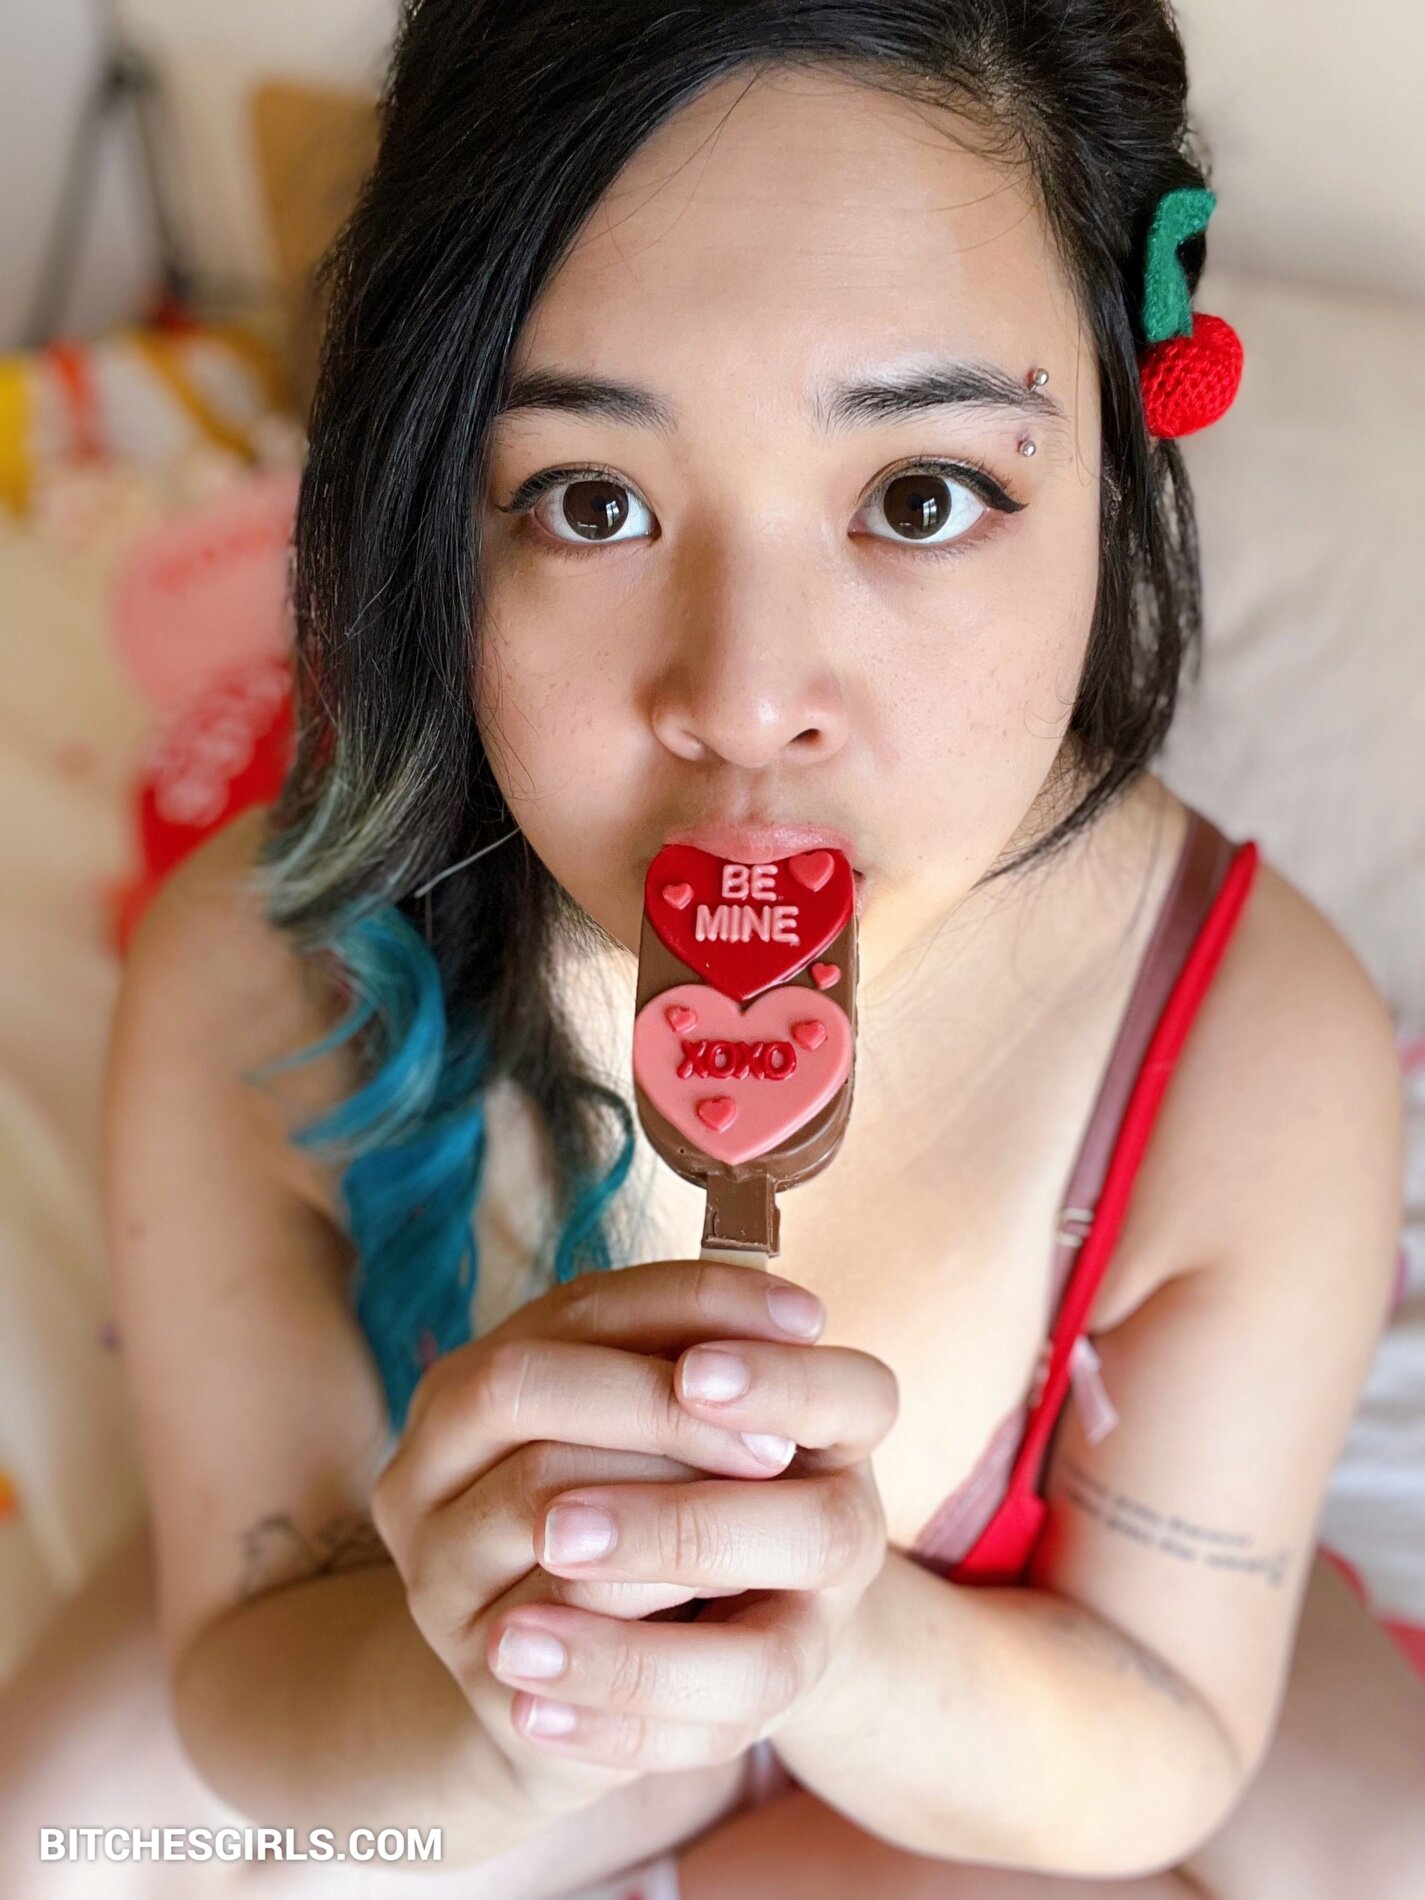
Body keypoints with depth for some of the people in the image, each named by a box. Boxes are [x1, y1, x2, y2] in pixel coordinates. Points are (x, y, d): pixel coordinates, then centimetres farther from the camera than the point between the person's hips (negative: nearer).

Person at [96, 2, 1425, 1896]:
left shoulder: (1265, 1050, -31)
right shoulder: (255, 980, -30)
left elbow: (1164, 1743, -19)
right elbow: (246, 1685, -20)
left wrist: (836, 1645, -43)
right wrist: (485, 1691, -44)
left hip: (1004, 1642, 1)